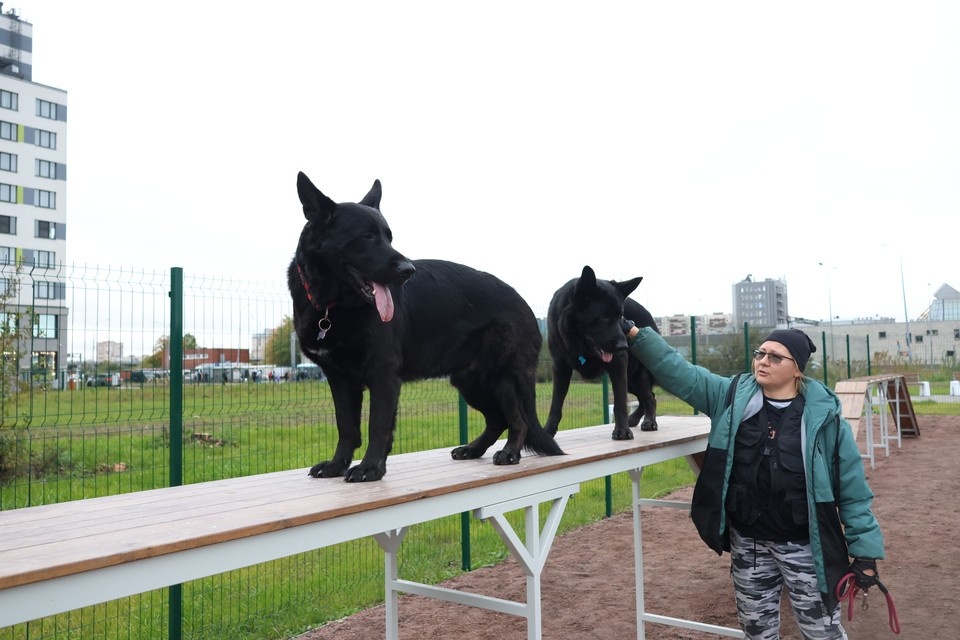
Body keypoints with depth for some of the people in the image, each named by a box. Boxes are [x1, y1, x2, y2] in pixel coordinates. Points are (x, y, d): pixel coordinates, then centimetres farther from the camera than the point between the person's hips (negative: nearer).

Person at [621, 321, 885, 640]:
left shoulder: (824, 414, -10)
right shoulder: (733, 396, -3)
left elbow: (853, 487, -6)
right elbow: (679, 373, -8)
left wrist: (865, 551, -7)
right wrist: (632, 333, -17)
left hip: (804, 545, -3)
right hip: (747, 542, 3)